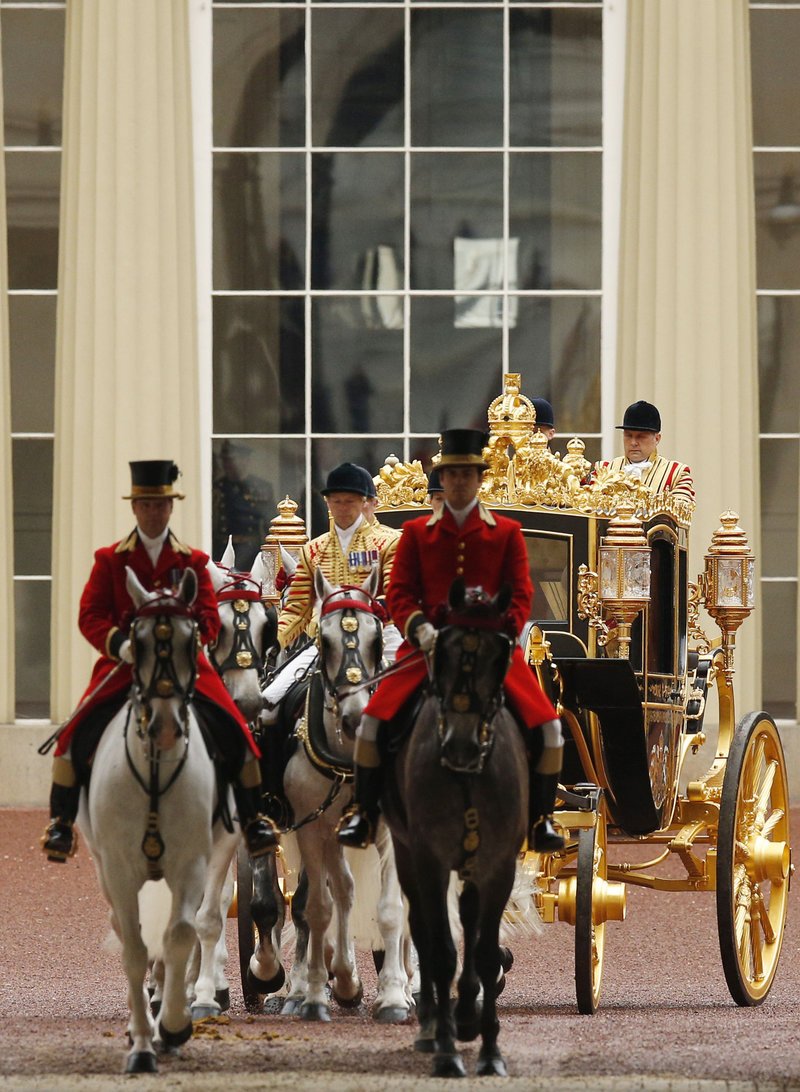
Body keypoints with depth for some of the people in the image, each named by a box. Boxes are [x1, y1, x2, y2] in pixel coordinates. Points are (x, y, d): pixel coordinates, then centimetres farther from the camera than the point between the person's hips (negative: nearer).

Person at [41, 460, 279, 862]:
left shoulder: (192, 560, 9)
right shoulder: (110, 559, 7)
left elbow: (210, 618, 4)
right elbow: (90, 615, 0)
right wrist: (120, 644, -19)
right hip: (122, 664, 0)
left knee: (234, 731, -15)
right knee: (78, 732, -20)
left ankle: (252, 818, 1)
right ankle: (61, 820, -6)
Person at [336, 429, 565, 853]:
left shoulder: (507, 533, 8)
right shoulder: (416, 533, 9)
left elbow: (520, 596, 4)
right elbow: (398, 592, 4)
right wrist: (420, 628, -15)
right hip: (428, 644, 0)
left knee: (546, 725, -17)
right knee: (374, 719, -17)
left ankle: (541, 818, -1)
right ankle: (363, 813, 0)